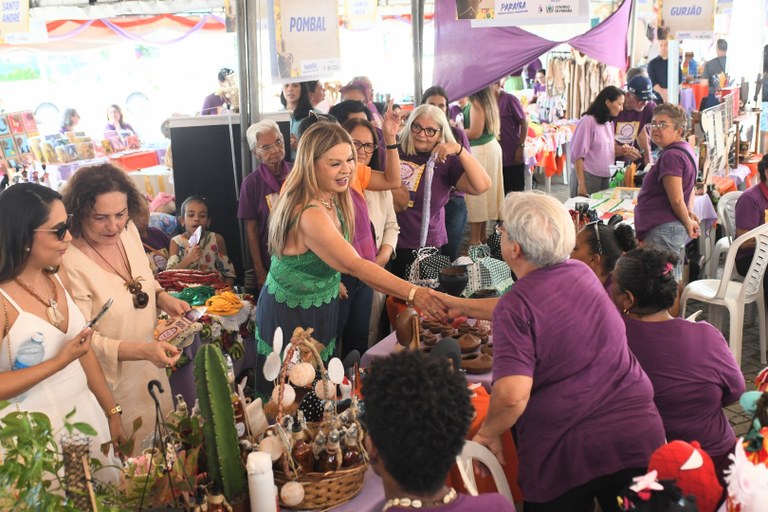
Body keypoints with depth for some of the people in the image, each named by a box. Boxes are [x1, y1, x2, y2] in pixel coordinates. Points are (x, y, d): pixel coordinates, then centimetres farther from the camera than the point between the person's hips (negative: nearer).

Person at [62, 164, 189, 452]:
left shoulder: (128, 232, -9)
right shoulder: (71, 264, -30)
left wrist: (161, 296, -8)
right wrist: (143, 350, -35)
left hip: (151, 368, 7)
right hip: (113, 381, -7)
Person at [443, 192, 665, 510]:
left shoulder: (513, 305, -16)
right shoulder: (580, 273, 5)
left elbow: (512, 395, -27)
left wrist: (487, 433, -8)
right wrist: (461, 306, 32)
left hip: (568, 453, -5)